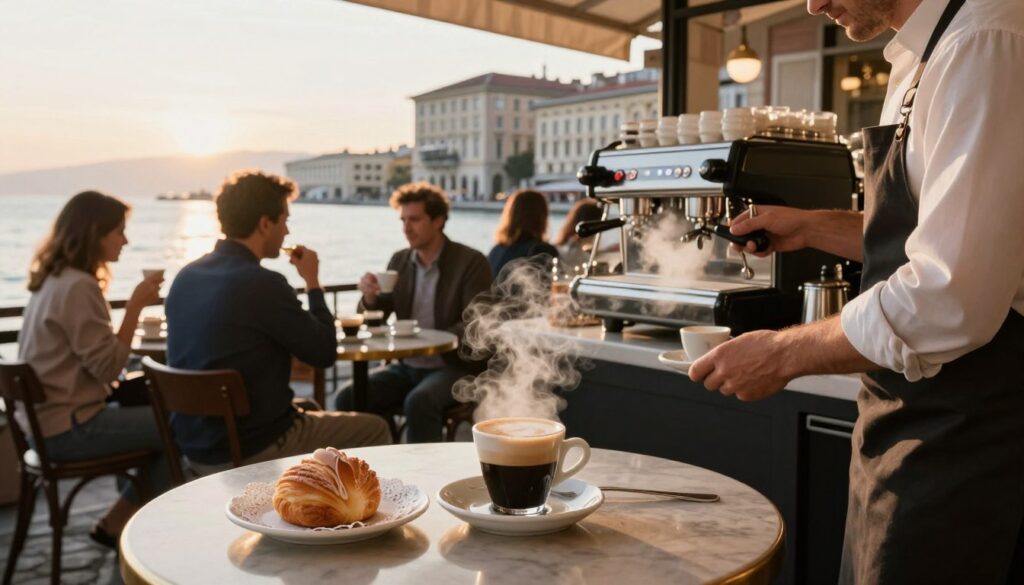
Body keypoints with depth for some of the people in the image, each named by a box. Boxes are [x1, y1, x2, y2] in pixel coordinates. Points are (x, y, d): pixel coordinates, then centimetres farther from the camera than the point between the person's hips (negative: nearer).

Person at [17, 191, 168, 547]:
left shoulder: (54, 280, 11)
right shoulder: (78, 287, -19)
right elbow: (108, 366, -20)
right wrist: (136, 305, -17)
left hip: (49, 421, 10)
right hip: (68, 428, -10)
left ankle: (123, 522, 14)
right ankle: (118, 524, 5)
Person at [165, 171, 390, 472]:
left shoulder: (185, 278, 2)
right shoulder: (262, 283, -22)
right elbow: (324, 352, -11)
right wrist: (313, 283, -1)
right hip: (252, 450, -8)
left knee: (308, 409, 33)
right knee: (374, 430, 11)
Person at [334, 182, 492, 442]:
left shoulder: (471, 262, -8)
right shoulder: (399, 260, 8)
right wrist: (370, 297, -12)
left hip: (453, 367, -5)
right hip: (406, 367, 5)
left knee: (419, 403, -34)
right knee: (348, 398, -16)